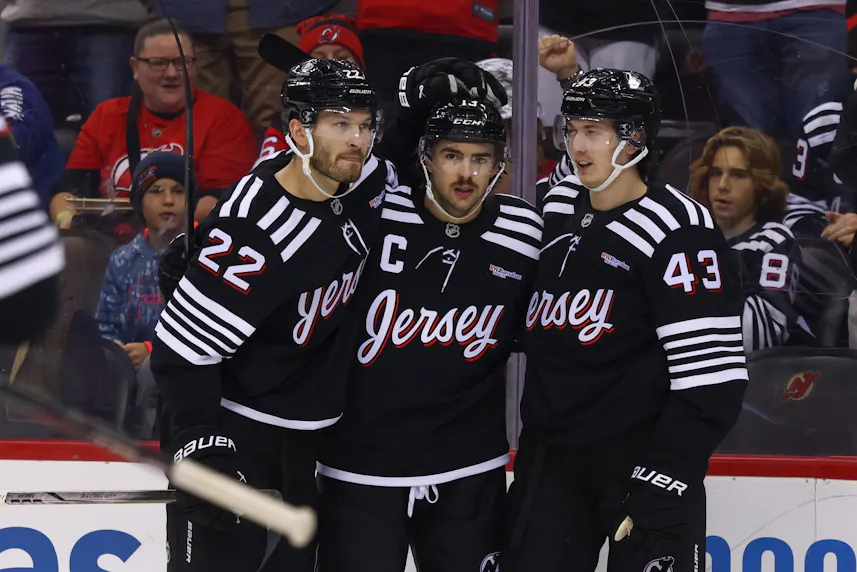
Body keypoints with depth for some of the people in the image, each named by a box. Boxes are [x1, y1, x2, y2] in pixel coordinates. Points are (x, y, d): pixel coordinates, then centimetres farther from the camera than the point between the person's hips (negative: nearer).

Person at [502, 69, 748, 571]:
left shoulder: (678, 229, -13)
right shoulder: (556, 213, 9)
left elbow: (711, 374, -18)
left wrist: (666, 476, -20)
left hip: (641, 454, -6)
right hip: (552, 455, 6)